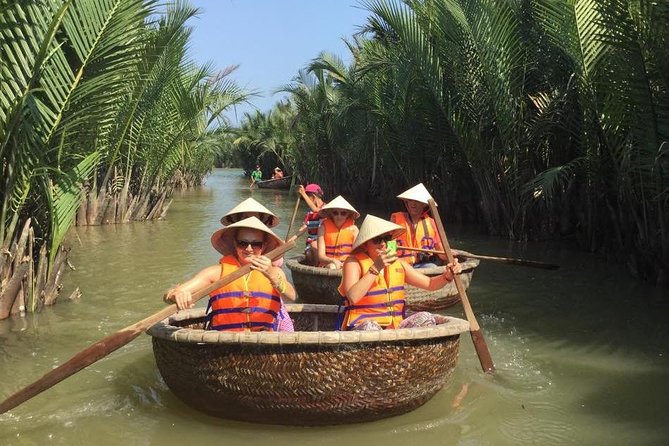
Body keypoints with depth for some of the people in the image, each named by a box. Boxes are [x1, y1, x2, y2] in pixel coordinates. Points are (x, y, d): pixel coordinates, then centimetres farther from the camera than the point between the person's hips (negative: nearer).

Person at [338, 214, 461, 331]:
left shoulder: (398, 264, 14)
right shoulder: (354, 262, -4)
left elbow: (430, 284, 16)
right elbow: (352, 297, -21)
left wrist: (447, 276, -5)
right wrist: (376, 268, -23)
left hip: (395, 328, 6)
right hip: (362, 326, -5)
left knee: (424, 318, -19)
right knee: (370, 327, -39)